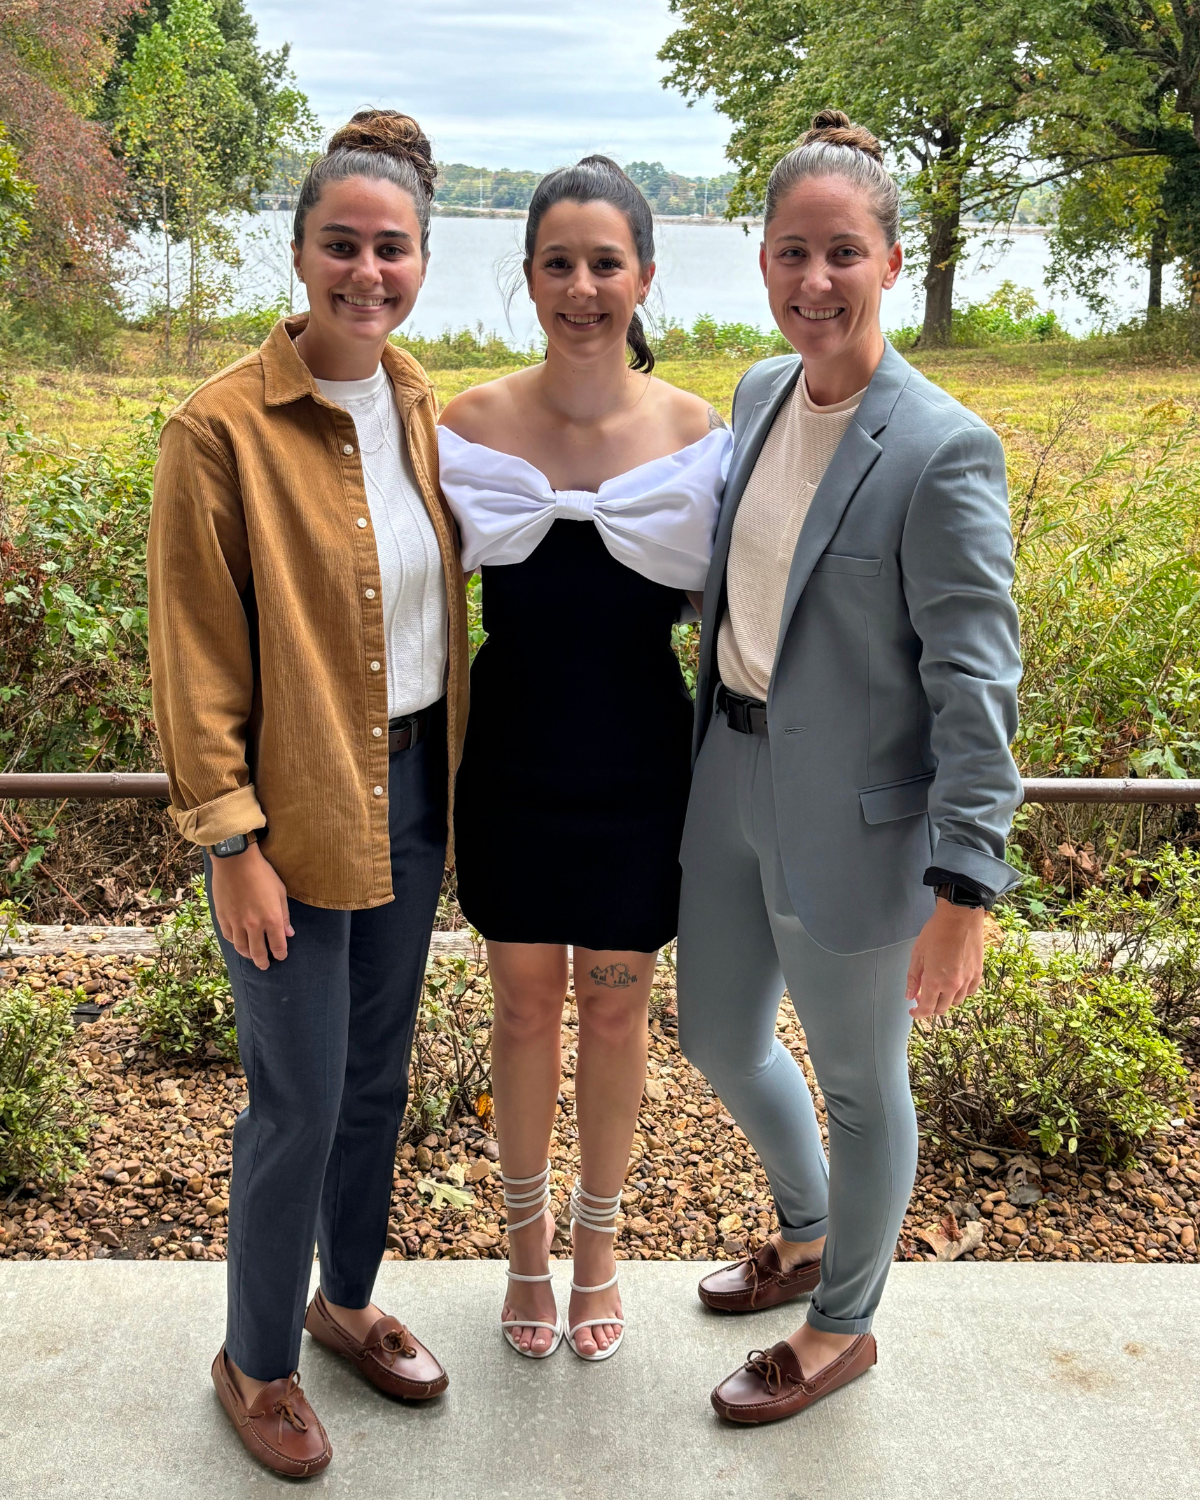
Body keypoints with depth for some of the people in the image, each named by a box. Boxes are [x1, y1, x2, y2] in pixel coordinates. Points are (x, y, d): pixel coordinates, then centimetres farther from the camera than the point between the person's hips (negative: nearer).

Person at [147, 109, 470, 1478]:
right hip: (295, 811, -6)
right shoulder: (224, 428, -15)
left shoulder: (423, 413, 5)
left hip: (410, 791, 6)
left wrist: (451, 777, 11)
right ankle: (254, 1361, 29)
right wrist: (233, 842, -14)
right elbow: (195, 659, -13)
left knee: (379, 1075, 19)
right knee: (299, 1104, 5)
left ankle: (347, 1300, 41)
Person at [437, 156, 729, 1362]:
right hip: (513, 766, 1)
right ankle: (527, 1234, 39)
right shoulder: (471, 424, -6)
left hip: (637, 774, 0)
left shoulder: (694, 433, -7)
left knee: (615, 1006, 14)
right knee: (524, 1002, 14)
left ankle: (598, 1240, 37)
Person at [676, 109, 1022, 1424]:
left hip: (851, 822, -7)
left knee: (858, 1083, 14)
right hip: (729, 782, 8)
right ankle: (806, 1234, 52)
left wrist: (965, 889, -20)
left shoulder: (941, 450, -20)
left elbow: (975, 683, -19)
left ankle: (841, 1328, 40)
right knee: (719, 1039, 22)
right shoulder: (758, 395, 3)